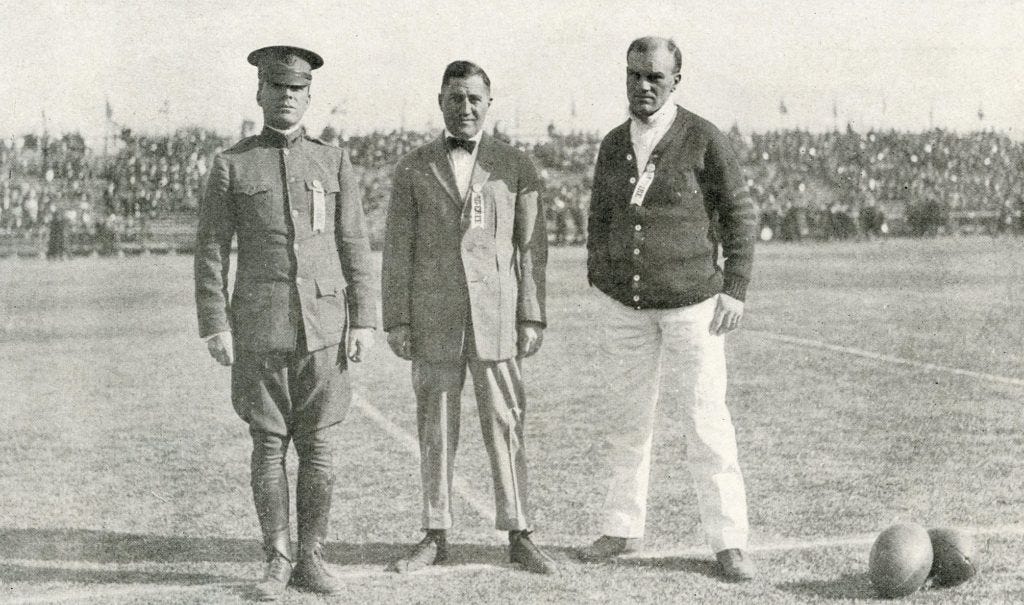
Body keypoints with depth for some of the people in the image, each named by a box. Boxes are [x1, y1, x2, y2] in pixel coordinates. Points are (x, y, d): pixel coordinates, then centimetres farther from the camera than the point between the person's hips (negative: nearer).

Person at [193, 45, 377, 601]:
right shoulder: (231, 166, 2)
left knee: (319, 447, 2)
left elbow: (355, 248, 4)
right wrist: (214, 327, -8)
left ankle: (310, 560, 12)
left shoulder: (334, 162, 6)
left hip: (324, 326, 1)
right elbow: (211, 252, 0)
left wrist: (364, 322, -4)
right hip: (260, 326, -1)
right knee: (269, 446, 2)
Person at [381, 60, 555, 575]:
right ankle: (435, 538, 14)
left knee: (505, 424, 0)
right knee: (435, 428, 5)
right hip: (433, 318, 1)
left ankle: (518, 536, 8)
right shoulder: (413, 169, 7)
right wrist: (396, 321, -2)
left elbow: (531, 246, 3)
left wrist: (533, 317, -4)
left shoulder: (515, 166, 6)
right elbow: (398, 250, 4)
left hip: (496, 315, -1)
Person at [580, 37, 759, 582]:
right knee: (628, 419, 10)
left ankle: (728, 541, 4)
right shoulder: (612, 145, 7)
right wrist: (598, 288, 11)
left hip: (692, 301, -4)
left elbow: (740, 215, -1)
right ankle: (623, 529, 20)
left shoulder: (704, 139, -6)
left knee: (706, 421, -3)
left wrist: (736, 288, -8)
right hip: (624, 301, 4)